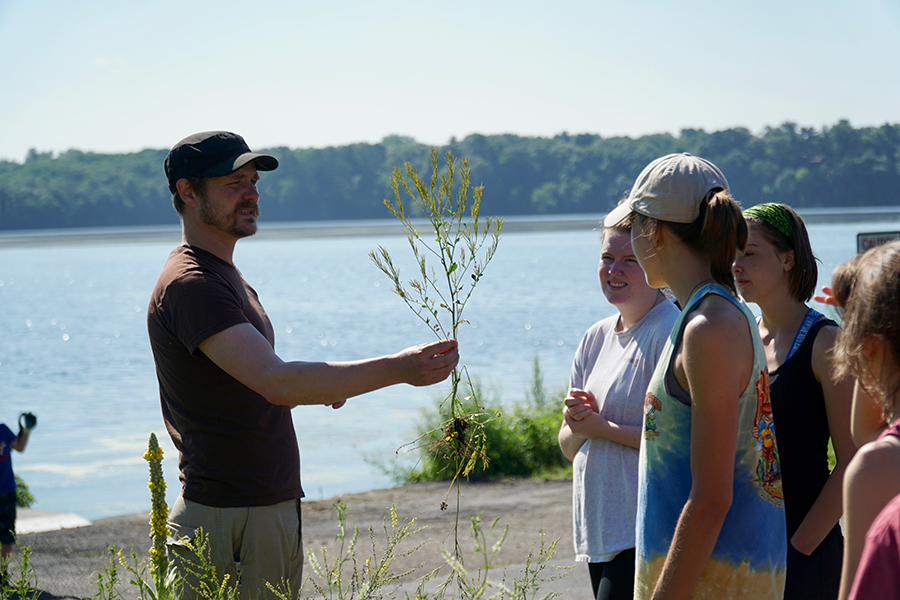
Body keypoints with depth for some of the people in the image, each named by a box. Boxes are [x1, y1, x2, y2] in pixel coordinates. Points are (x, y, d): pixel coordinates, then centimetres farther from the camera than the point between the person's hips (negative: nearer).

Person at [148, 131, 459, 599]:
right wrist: (397, 368, -33)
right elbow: (274, 380, -29)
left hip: (275, 512, 10)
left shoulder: (225, 276, 18)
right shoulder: (191, 284, -16)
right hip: (227, 523, -10)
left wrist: (318, 389, 6)